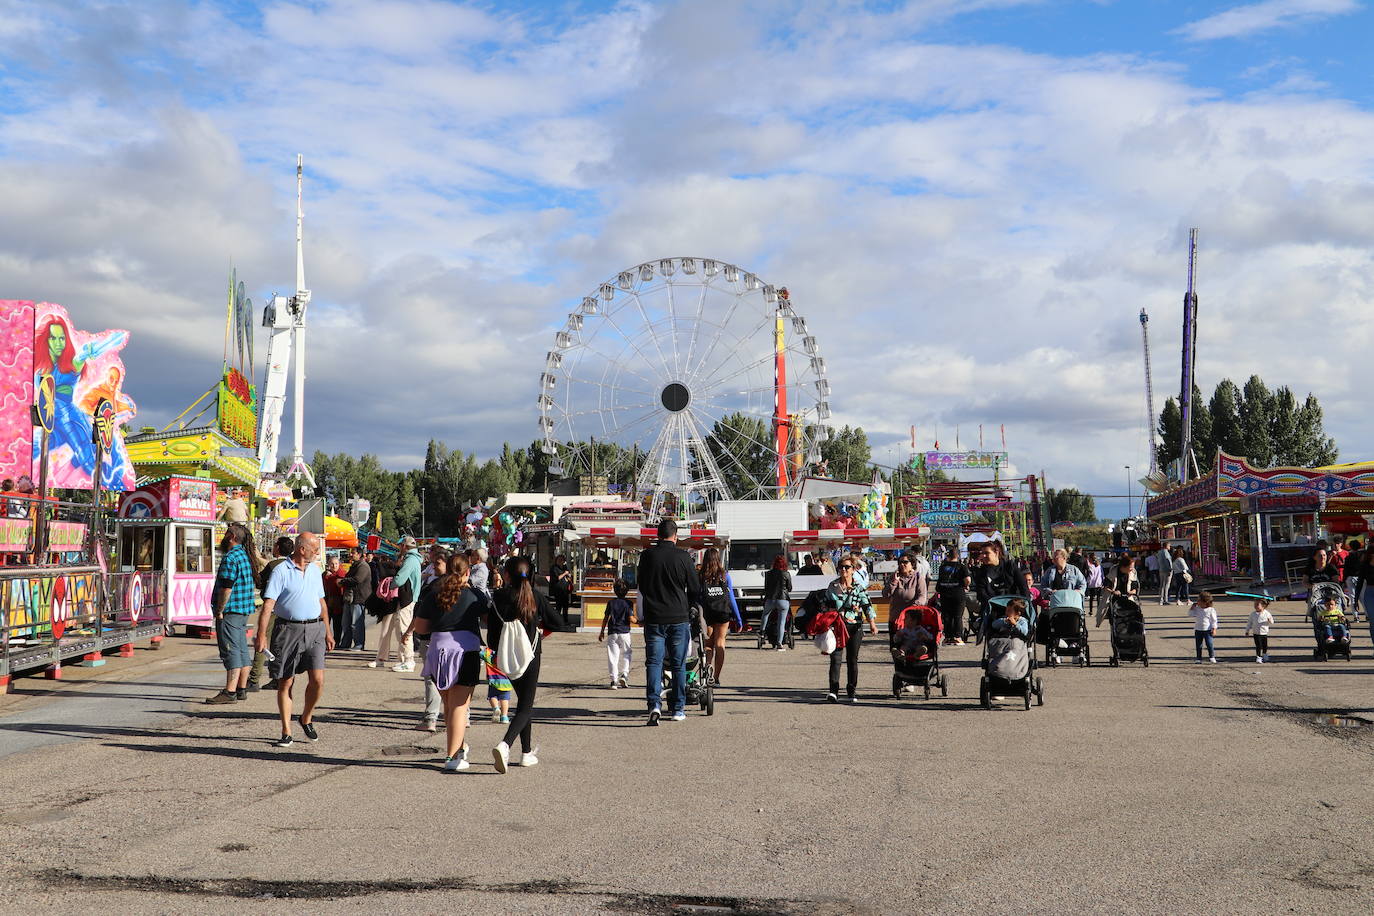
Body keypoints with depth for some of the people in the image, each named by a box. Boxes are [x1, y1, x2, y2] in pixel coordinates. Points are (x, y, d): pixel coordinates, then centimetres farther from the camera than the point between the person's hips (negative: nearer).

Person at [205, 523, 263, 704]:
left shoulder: (231, 557, -15)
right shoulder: (246, 556, 15)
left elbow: (226, 587, -20)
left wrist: (219, 611, -15)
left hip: (231, 610, -10)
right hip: (244, 610, 10)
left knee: (231, 651, -9)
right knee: (242, 650, 12)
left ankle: (229, 692, -9)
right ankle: (242, 689, 17)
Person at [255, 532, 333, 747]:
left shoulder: (315, 570, 13)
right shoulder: (281, 571, -6)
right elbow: (268, 604, -12)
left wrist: (327, 631, 20)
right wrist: (262, 635, -20)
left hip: (314, 629, 4)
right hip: (288, 630, -4)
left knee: (318, 679, -8)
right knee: (285, 683, 3)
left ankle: (307, 718, 18)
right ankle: (286, 733, 12)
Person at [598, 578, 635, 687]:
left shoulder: (611, 603, 4)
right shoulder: (628, 604, -2)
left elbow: (606, 618, 4)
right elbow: (631, 619, -9)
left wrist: (602, 632, 12)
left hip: (612, 633, 1)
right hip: (624, 632, -1)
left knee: (613, 657, 1)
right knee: (626, 655, 14)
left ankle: (614, 679, -5)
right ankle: (624, 674, -1)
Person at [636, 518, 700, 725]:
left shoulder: (647, 555, -3)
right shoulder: (683, 556, -6)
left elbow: (640, 584, 10)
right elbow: (695, 589, 1)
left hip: (653, 617, 0)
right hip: (678, 617, 0)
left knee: (653, 662, 3)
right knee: (678, 664, 10)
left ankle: (654, 704, -14)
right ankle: (678, 708, 16)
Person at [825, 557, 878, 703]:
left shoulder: (859, 587, 2)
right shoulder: (833, 586, 7)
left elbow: (867, 605, -4)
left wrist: (872, 623, -15)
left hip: (855, 627, 0)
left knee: (853, 660, 6)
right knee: (835, 658, -9)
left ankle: (852, 691, 15)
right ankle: (833, 691, -12)